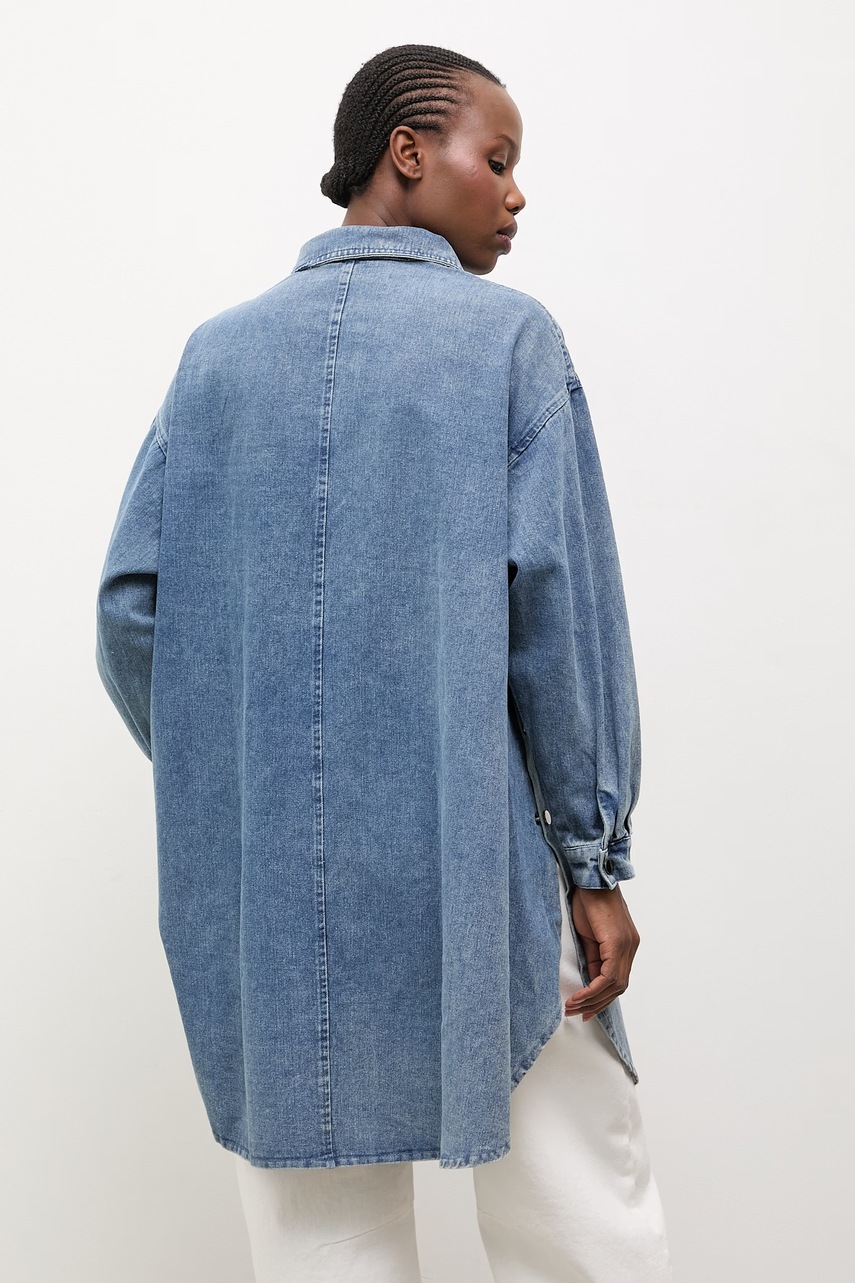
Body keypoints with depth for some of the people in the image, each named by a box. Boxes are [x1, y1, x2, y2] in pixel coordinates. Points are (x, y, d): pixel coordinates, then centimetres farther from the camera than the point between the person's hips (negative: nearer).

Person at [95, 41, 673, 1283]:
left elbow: (133, 612, 2)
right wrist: (594, 856, -2)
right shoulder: (509, 335, -2)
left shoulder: (217, 352, 7)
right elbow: (559, 604, -8)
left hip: (266, 893, 4)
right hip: (471, 874, -3)